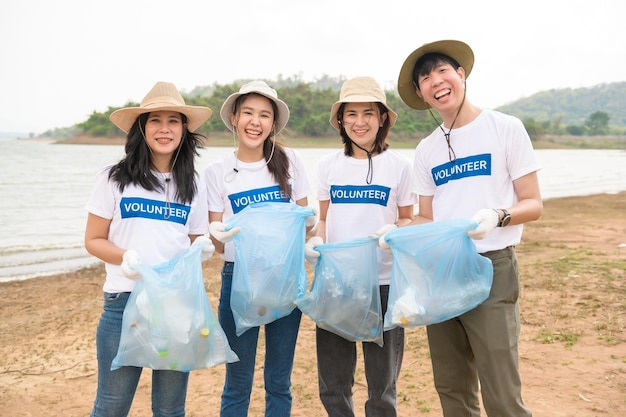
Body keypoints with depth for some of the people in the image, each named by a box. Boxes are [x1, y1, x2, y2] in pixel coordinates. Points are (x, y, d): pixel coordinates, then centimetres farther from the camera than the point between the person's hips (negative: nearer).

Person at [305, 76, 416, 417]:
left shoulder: (399, 165, 0)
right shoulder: (328, 165, 5)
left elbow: (407, 220, 7)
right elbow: (324, 219, 12)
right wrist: (314, 242, -8)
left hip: (383, 282, -1)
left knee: (382, 382, 11)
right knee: (332, 382, 10)